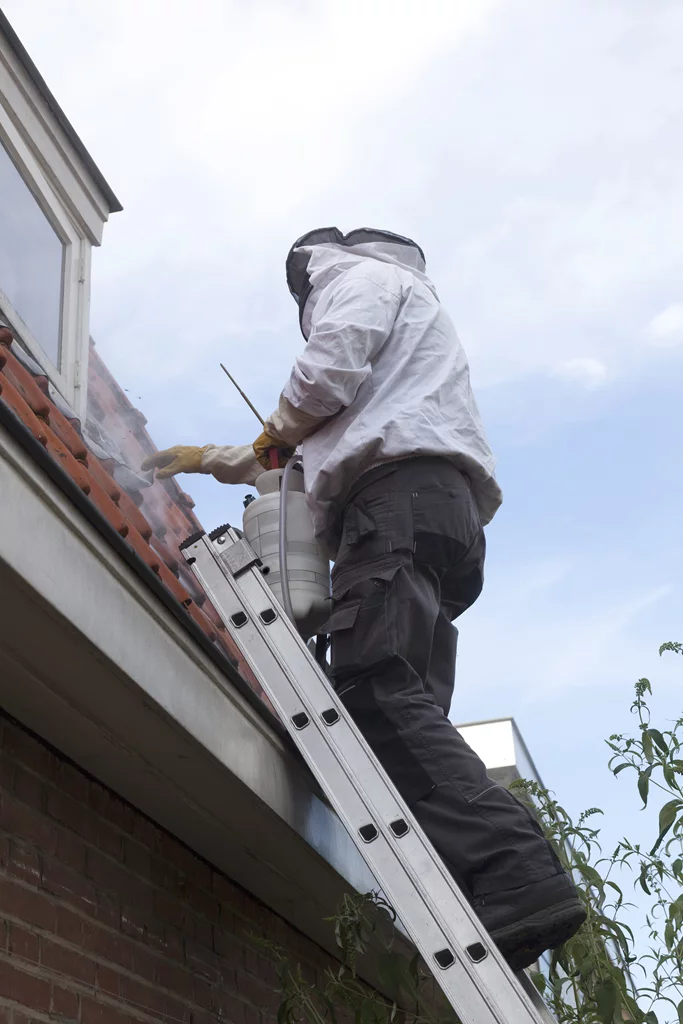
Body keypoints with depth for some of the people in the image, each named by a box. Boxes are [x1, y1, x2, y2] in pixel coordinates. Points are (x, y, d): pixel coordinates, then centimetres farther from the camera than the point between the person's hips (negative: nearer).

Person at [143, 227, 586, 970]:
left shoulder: (362, 275, 15)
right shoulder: (405, 302, 43)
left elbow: (327, 372, -6)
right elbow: (323, 447, 45)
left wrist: (271, 436, 15)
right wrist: (213, 460, 48)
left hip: (401, 492, -10)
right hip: (439, 505, 10)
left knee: (374, 691, -26)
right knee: (404, 707, -5)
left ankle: (514, 875, -41)